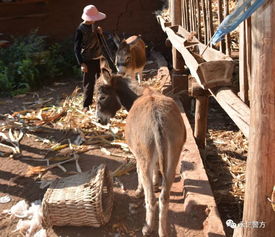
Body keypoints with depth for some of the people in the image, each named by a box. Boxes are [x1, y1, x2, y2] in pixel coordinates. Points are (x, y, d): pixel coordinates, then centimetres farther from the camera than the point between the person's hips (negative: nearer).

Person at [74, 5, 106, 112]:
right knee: (89, 83, -3)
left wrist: (99, 32, -1)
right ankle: (86, 105, 8)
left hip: (98, 58, 7)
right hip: (88, 60, -7)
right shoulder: (80, 29, -14)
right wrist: (81, 63, -19)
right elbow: (77, 48, -13)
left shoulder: (93, 25, 5)